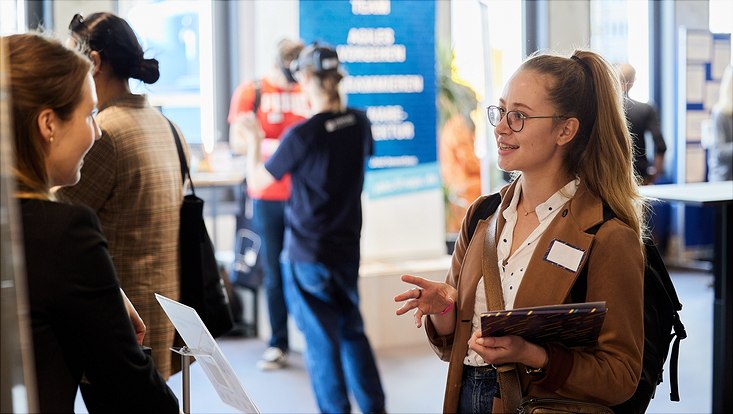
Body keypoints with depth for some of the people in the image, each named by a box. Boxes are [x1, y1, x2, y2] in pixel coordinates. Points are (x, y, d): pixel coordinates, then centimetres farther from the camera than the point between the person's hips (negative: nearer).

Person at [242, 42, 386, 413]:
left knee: (321, 340, 4)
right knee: (352, 331, 18)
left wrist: (254, 142, 10)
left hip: (306, 254, -5)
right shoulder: (359, 124, -2)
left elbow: (257, 181, -7)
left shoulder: (302, 136, -19)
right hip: (347, 248, 6)